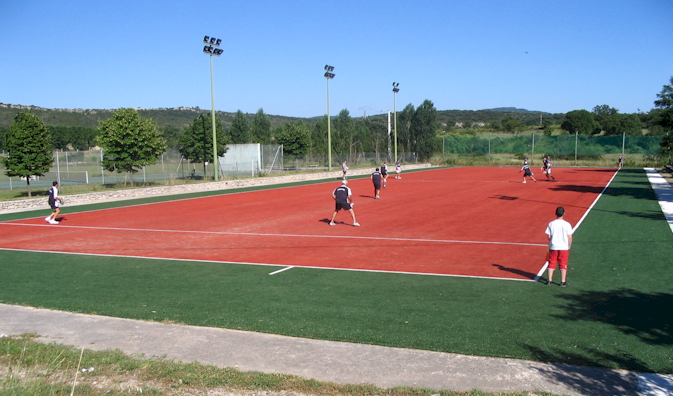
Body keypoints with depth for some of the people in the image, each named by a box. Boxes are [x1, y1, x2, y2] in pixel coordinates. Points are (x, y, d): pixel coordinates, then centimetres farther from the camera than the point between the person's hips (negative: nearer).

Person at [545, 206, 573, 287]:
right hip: (564, 247, -1)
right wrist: (569, 246, 8)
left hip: (553, 247, 1)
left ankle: (549, 280, 14)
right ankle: (563, 281, 11)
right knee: (563, 264, 8)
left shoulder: (551, 224, -5)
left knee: (551, 263, 11)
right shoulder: (567, 224, -9)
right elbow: (570, 237, -6)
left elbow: (549, 236, -1)